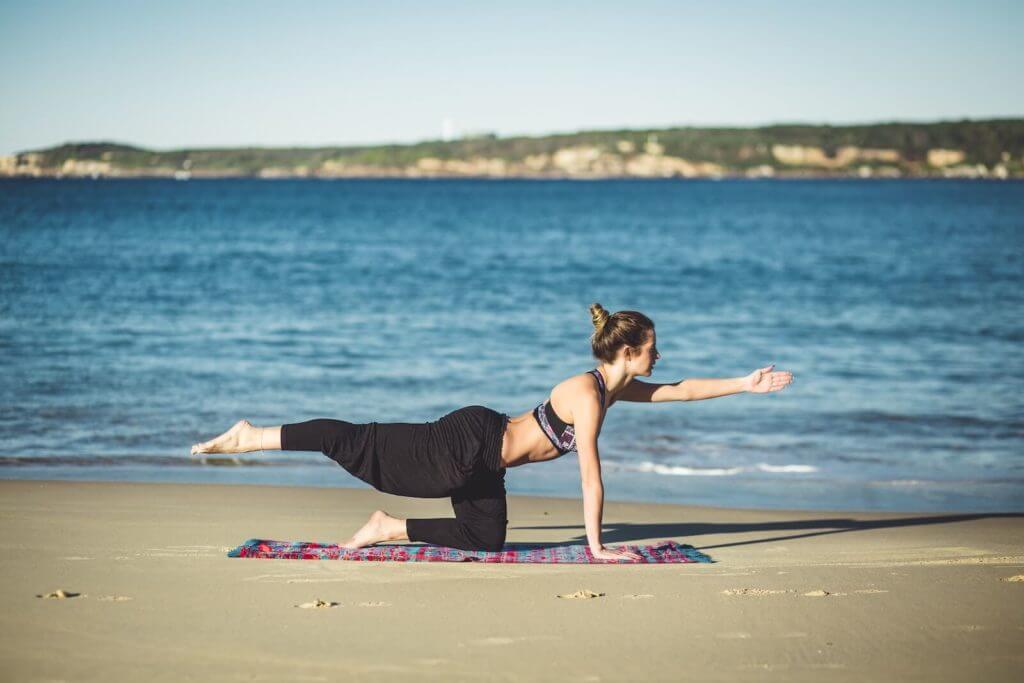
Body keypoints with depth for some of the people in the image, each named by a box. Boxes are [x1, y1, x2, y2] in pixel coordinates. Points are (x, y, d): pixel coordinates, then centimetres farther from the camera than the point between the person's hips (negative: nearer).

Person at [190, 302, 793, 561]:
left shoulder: (616, 387, 7)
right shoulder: (589, 397, -21)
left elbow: (680, 390, 17)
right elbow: (591, 477, -20)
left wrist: (745, 384, 13)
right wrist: (596, 547, -15)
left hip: (483, 461, 9)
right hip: (467, 444, -9)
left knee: (486, 540, 15)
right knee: (360, 444, -6)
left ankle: (390, 529, 18)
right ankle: (251, 436, -2)